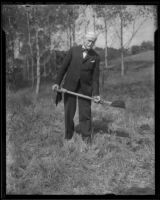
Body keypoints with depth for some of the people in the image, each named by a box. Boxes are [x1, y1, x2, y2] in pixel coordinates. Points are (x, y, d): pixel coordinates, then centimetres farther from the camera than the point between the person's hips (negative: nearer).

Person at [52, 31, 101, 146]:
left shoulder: (95, 57, 0)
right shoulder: (73, 50, 0)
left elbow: (95, 76, 0)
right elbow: (64, 67, 2)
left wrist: (96, 93, -7)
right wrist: (57, 82, -4)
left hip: (85, 88, 0)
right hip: (69, 86, 0)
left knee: (85, 112, 1)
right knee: (69, 111, 6)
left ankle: (86, 137, 15)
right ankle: (68, 135, 23)